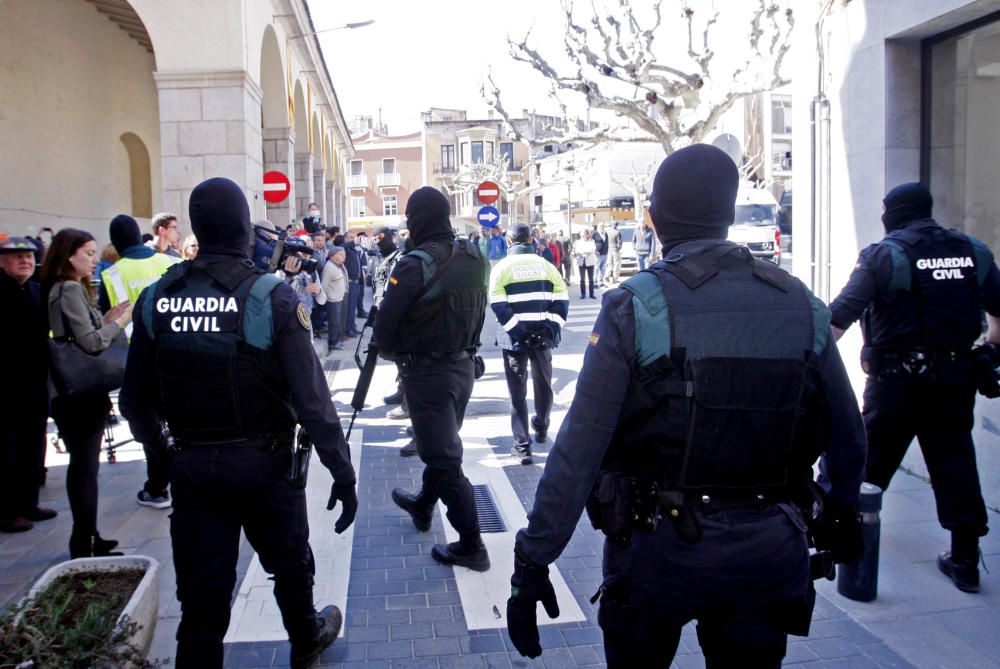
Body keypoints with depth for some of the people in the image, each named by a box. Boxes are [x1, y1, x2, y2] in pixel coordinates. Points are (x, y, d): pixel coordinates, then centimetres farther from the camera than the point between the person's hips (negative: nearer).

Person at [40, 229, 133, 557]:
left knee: (82, 465, 15)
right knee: (85, 466, -3)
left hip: (74, 393, 10)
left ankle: (86, 539, 26)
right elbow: (90, 342, -21)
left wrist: (107, 317, 5)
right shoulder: (70, 289, -15)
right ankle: (85, 545, 6)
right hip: (80, 394, -10)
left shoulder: (70, 289, 14)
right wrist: (120, 321, -10)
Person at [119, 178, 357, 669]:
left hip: (190, 465, 2)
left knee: (201, 595, 10)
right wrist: (343, 473, -10)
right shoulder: (272, 298, -16)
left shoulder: (156, 298, -5)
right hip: (263, 462, -2)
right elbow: (312, 399, -18)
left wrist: (159, 446, 24)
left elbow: (136, 399, 4)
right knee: (290, 564, 23)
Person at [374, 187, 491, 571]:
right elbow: (478, 315, 8)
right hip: (464, 366, 8)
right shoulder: (475, 259, 1)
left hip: (427, 373, -7)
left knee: (444, 457, 0)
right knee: (442, 445, 24)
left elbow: (384, 327, -16)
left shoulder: (416, 264, -19)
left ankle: (471, 546, 5)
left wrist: (394, 353, 4)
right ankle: (423, 506, 47)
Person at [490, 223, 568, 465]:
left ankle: (522, 445, 0)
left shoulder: (502, 266, -1)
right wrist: (554, 326, -1)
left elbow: (498, 304, -12)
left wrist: (516, 329, -12)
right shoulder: (545, 265, 7)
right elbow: (561, 299, 1)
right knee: (543, 384, 22)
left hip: (515, 337, -2)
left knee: (518, 392, 3)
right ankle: (541, 427, 40)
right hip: (543, 334, 3)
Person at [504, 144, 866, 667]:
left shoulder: (635, 308, -13)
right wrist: (842, 510, 27)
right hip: (768, 552, 3)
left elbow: (578, 450, -16)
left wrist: (532, 564, -10)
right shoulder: (801, 305, -1)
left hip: (659, 548, -2)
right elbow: (847, 437, 8)